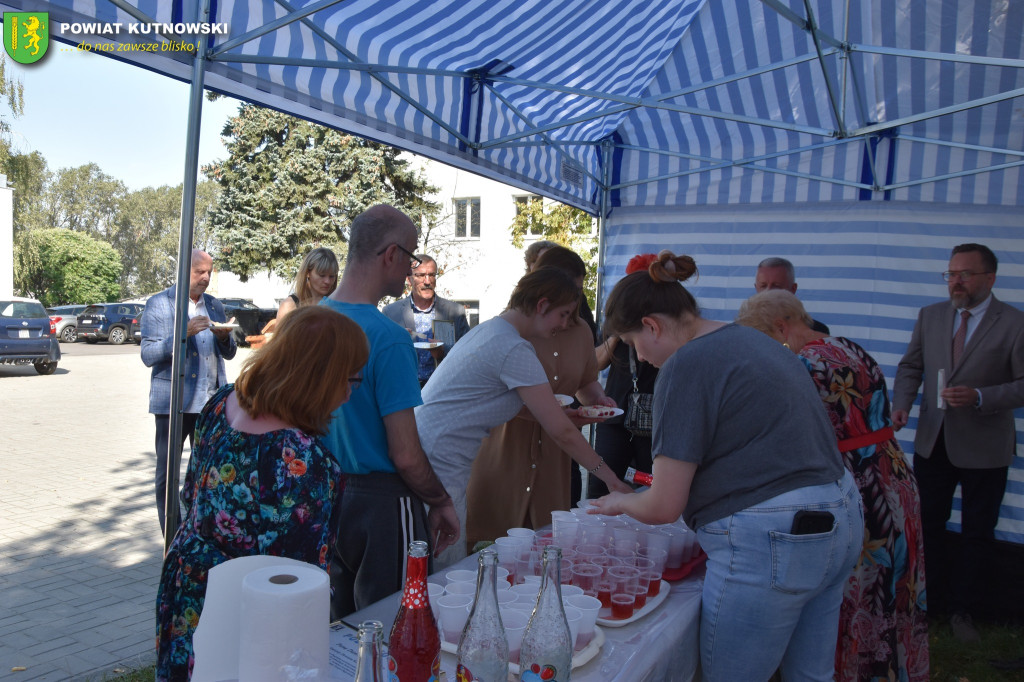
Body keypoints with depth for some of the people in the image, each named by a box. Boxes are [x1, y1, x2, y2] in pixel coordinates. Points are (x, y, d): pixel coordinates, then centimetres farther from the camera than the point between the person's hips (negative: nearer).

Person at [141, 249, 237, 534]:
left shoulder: (214, 306, 13)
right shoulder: (158, 304, 1)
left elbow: (229, 353, 16)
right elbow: (148, 355, -7)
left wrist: (225, 337, -6)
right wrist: (184, 333, -19)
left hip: (209, 402, 3)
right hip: (171, 403, -3)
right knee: (167, 473, 4)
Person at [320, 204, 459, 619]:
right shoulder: (388, 339, -22)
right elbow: (405, 456, -21)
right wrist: (441, 503, -4)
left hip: (325, 498, 8)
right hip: (380, 503, -8)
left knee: (335, 631, 22)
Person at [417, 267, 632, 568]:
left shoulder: (489, 329, 13)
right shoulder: (514, 349, -17)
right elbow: (562, 433, -13)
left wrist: (556, 412, 15)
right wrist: (613, 481, -4)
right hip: (439, 467, -10)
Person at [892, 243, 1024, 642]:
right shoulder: (930, 316, 3)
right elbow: (911, 367, 7)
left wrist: (980, 396, -25)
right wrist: (901, 405, -8)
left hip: (984, 449, -3)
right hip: (933, 442, 3)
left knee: (977, 534, 11)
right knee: (927, 524, 13)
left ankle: (962, 610, 29)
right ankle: (931, 598, 34)